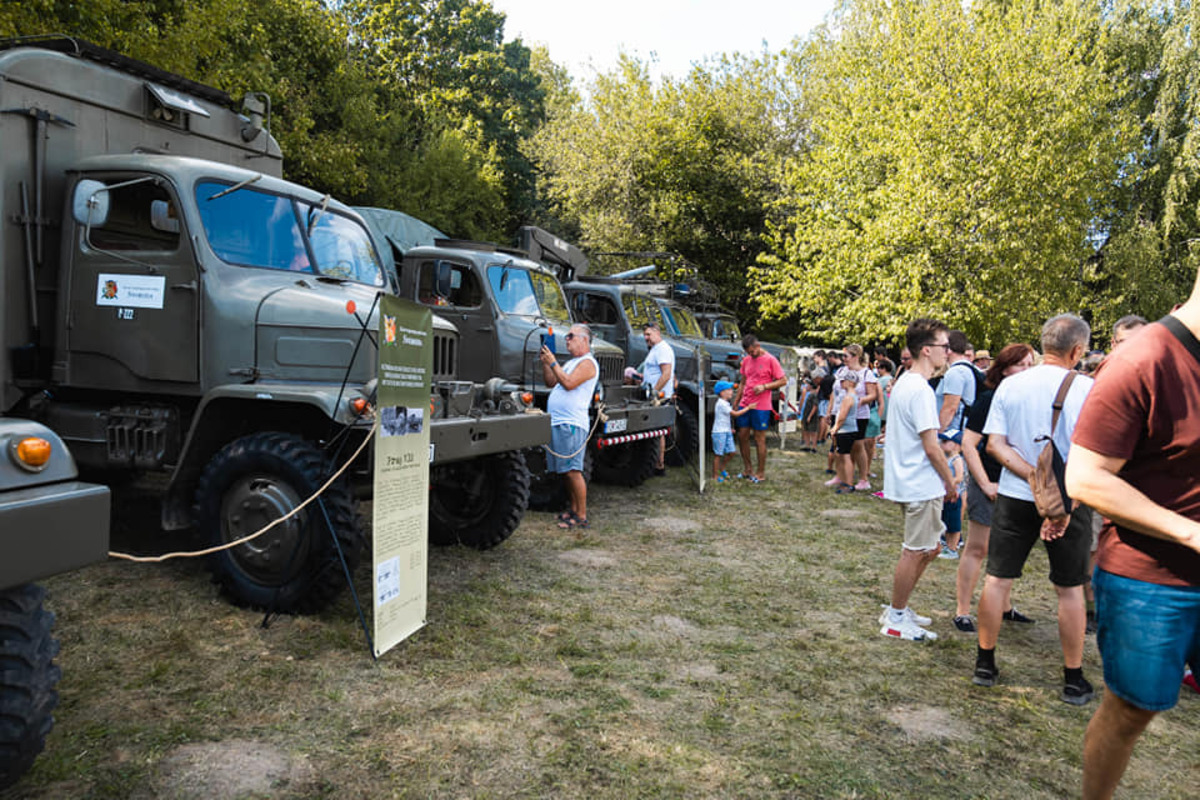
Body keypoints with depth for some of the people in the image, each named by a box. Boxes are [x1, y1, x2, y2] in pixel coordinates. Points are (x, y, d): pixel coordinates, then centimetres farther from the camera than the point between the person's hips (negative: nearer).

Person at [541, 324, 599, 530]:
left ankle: (581, 516, -5)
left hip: (571, 424, -9)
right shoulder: (571, 363, 23)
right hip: (557, 422, 10)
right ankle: (573, 510, 22)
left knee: (573, 471, -10)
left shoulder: (587, 363, -6)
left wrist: (553, 362, -13)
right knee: (566, 471, 13)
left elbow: (569, 383, -20)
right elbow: (551, 383, 22)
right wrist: (545, 362, 11)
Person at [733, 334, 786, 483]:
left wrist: (764, 386, -17)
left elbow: (783, 380, -6)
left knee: (760, 439, 0)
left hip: (761, 407, -6)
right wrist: (736, 403, 16)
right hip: (744, 405, 6)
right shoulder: (746, 360, 11)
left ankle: (761, 473, 10)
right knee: (742, 436, 8)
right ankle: (747, 469, 21)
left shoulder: (770, 360, -7)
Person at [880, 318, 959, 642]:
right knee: (915, 552, 0)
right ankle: (896, 619, 12)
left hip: (911, 481, 10)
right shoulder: (920, 390, -20)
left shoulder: (904, 382, 12)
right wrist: (950, 482, -6)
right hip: (922, 485, -10)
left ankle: (897, 610, 27)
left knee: (928, 549, 18)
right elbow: (931, 447, -20)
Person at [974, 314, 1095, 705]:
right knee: (1070, 589, 10)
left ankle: (985, 664, 18)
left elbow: (995, 444, -6)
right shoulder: (1087, 388, -12)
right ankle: (1073, 681, 19)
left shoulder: (1010, 385, -1)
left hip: (1014, 497, 3)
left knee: (997, 579, 10)